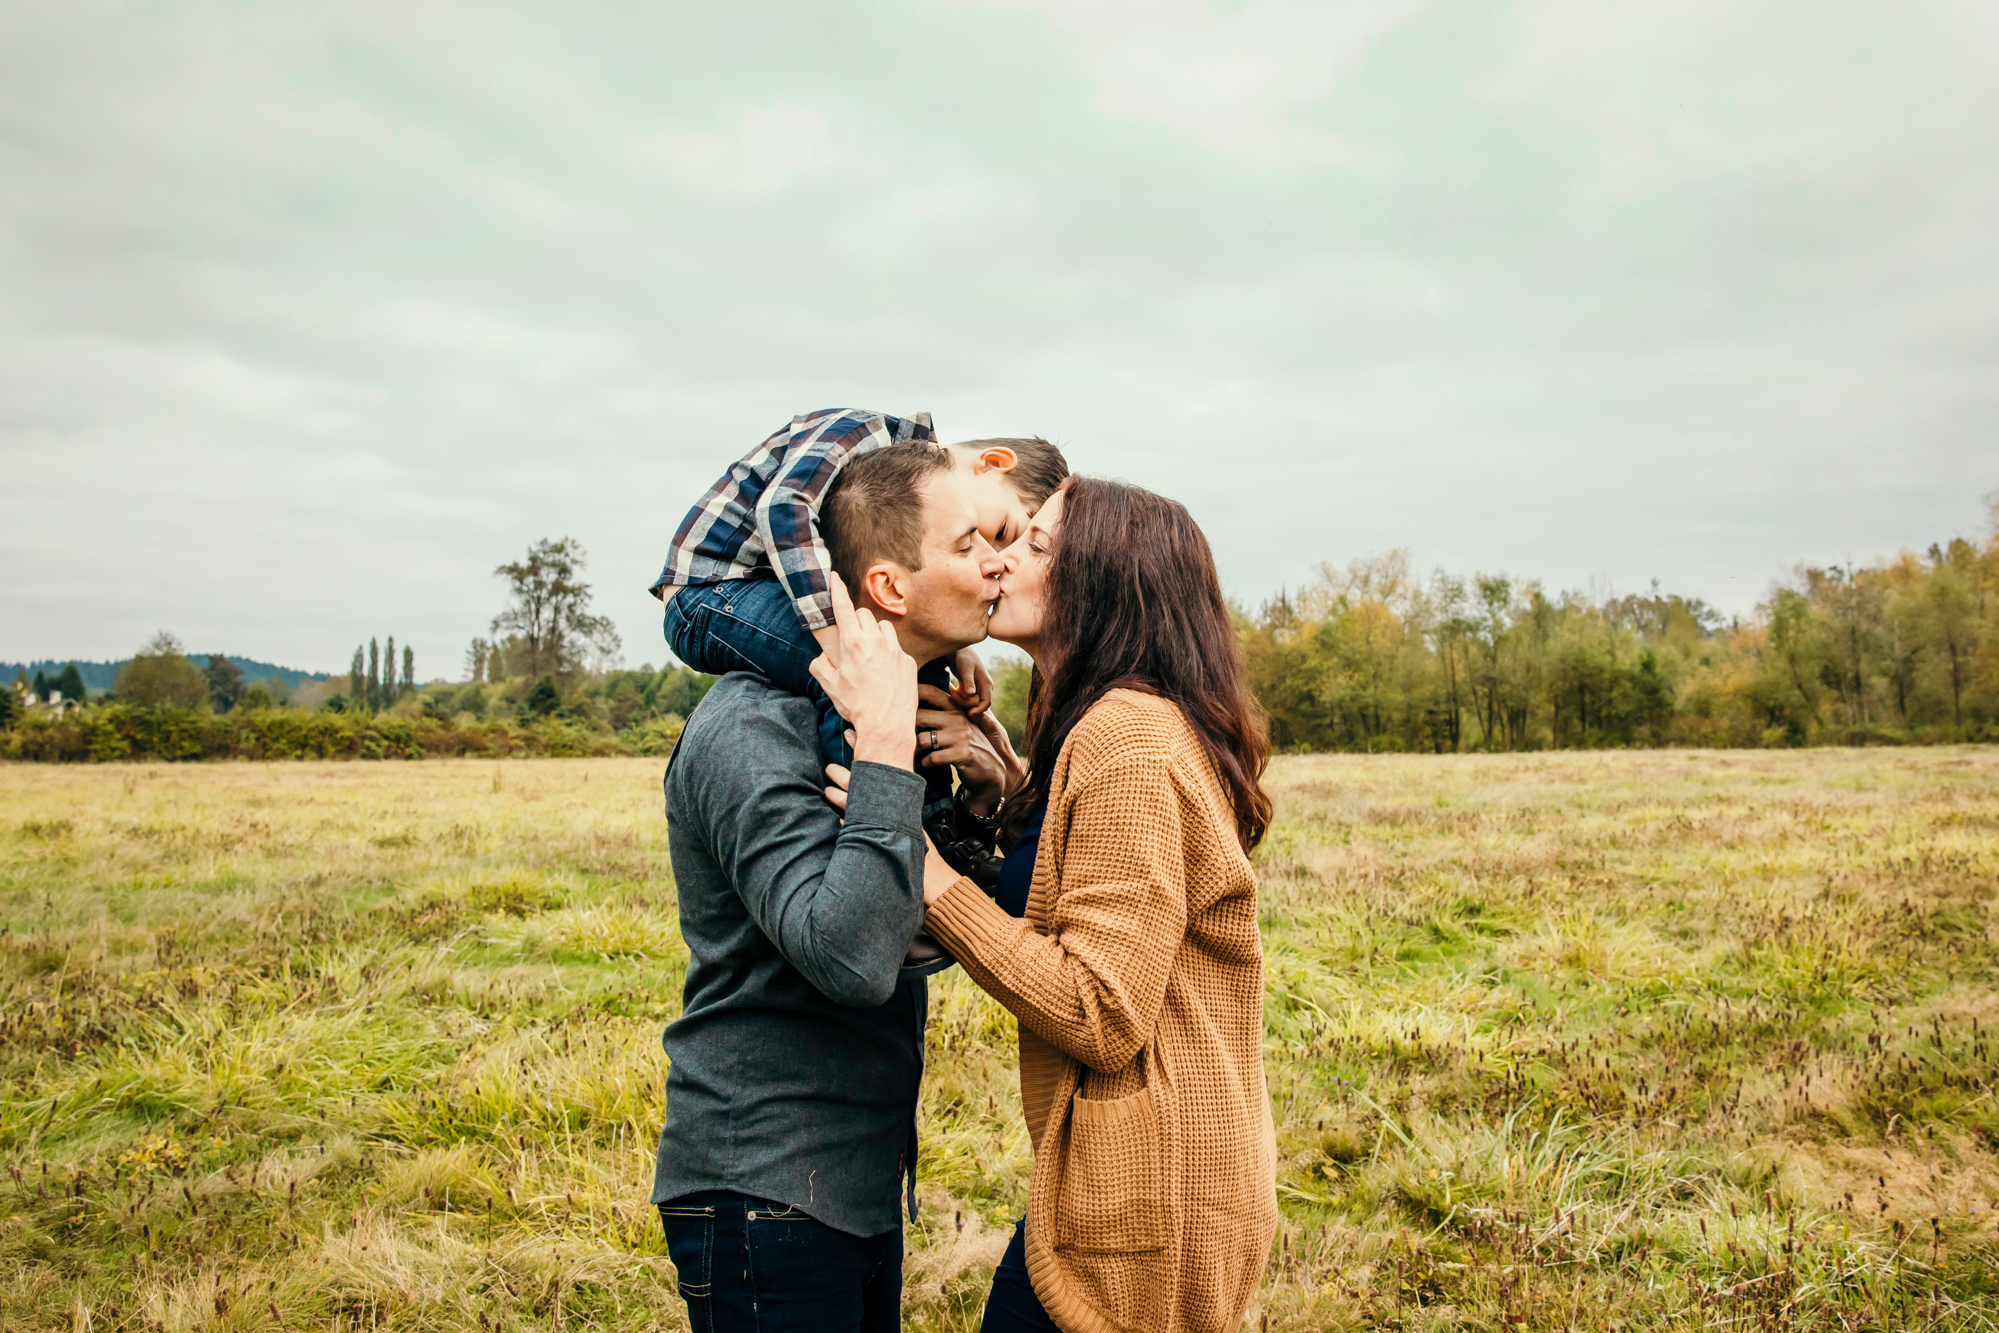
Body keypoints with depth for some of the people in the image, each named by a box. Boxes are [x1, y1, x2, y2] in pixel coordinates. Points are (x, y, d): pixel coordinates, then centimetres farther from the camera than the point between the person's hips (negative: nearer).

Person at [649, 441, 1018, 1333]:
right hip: (765, 1193, -9)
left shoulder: (885, 717, 7)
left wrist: (996, 782, -6)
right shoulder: (750, 731, -22)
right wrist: (886, 748, -32)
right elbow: (852, 956, -33)